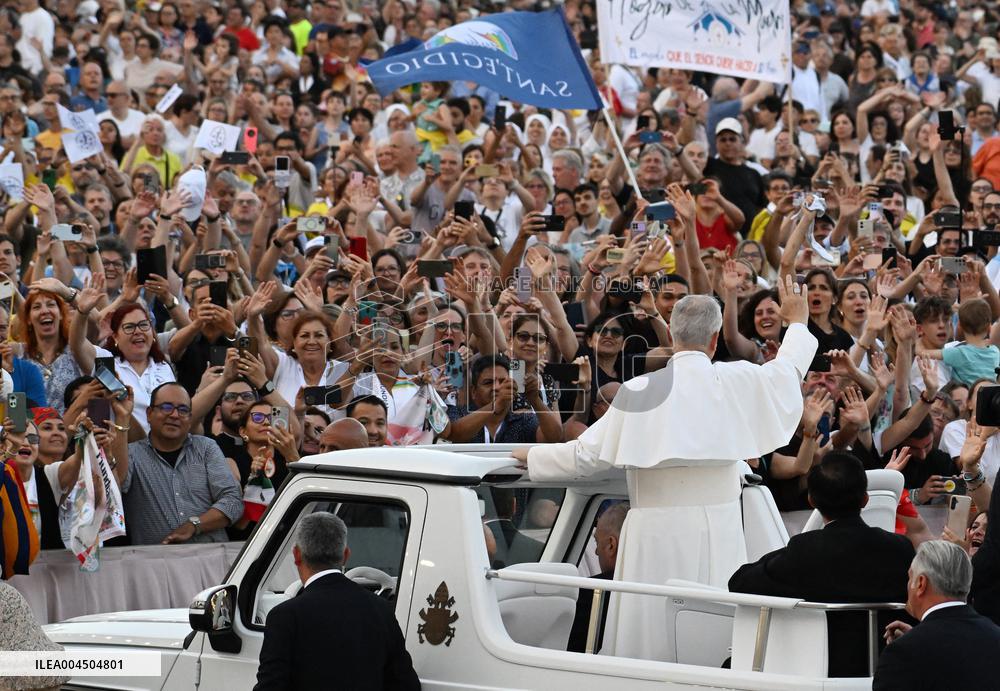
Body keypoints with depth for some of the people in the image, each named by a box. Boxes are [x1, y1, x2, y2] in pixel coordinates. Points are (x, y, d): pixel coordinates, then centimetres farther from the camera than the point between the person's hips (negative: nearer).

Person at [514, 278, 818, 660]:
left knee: (647, 643, 2)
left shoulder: (639, 391, -3)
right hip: (717, 527, 1)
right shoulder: (734, 382, -1)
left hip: (656, 532, 0)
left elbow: (587, 455, 2)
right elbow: (787, 369, 19)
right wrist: (797, 323, 39)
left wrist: (534, 456, 20)